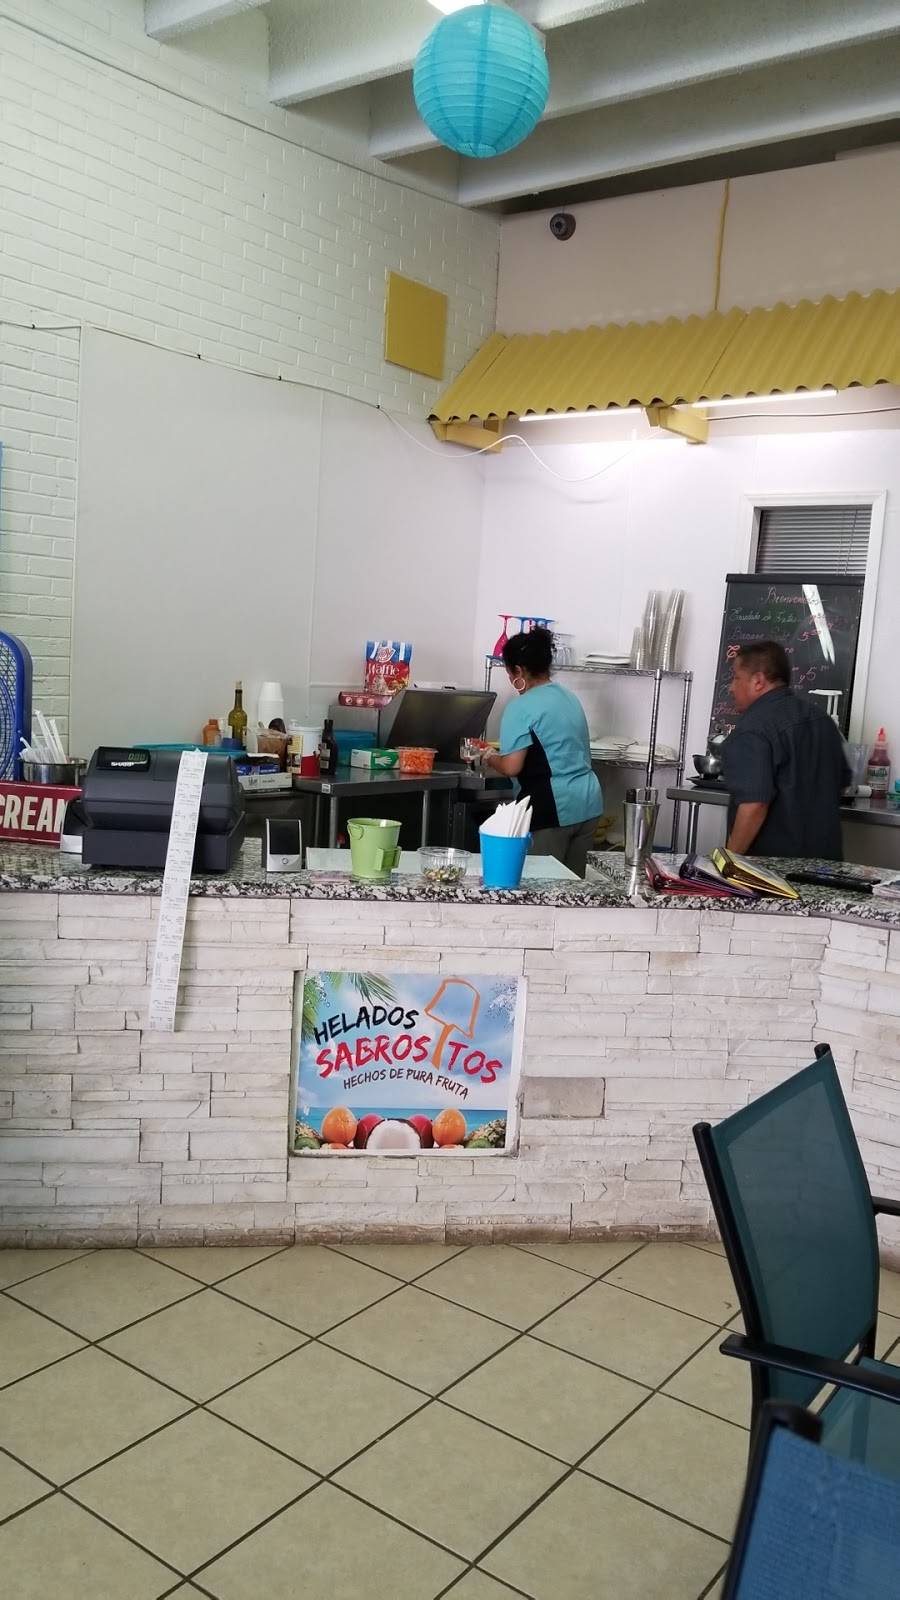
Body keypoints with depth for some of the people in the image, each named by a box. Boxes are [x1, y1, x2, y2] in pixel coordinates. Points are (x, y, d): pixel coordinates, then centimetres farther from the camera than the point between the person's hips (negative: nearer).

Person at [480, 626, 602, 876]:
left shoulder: (522, 708, -11)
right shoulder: (570, 697, 14)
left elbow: (511, 767, -15)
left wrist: (490, 760, 6)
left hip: (552, 809, -8)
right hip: (588, 803, 8)